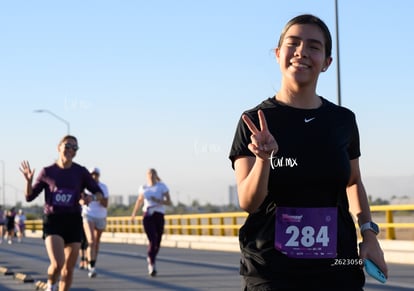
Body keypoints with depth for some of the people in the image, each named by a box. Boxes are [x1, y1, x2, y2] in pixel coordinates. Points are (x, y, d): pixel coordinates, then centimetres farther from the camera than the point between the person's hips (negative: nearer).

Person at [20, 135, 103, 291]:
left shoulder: (80, 172, 2)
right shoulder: (47, 172, 0)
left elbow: (99, 193, 8)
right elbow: (29, 197, 3)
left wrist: (92, 197, -15)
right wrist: (29, 180, -16)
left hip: (74, 221, 2)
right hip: (53, 220, -2)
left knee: (69, 268, 5)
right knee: (57, 264, -21)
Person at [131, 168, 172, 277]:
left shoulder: (162, 186, 1)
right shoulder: (143, 188, 9)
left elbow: (169, 202, -3)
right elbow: (139, 200, 27)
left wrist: (158, 201, -19)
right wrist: (134, 213, 32)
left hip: (159, 215, 0)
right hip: (147, 215, 0)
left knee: (157, 243, 6)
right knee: (152, 241, -17)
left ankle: (150, 259, 34)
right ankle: (151, 264, -14)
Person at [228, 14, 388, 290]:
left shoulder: (343, 120, 4)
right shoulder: (255, 122, -4)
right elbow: (248, 203, -11)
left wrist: (369, 231, 6)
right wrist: (264, 158, -27)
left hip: (337, 268, 3)